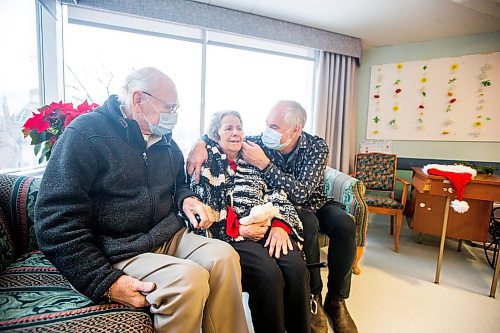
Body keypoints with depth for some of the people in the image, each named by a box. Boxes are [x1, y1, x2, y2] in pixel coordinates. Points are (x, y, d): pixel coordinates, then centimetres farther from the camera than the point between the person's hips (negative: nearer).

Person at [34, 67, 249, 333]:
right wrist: (106, 283, -18)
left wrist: (186, 199, 1)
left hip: (169, 237, 6)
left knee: (223, 255, -20)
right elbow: (56, 222, -14)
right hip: (116, 252, -5)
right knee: (189, 279, -29)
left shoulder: (165, 141, 12)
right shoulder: (85, 134, -10)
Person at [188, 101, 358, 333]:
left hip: (314, 203, 1)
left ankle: (336, 299, -8)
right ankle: (312, 298, -13)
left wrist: (264, 164, -37)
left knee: (344, 224, -27)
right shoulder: (262, 142, -16)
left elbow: (300, 194, -32)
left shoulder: (316, 146, -20)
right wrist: (201, 144, -29)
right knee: (307, 224, -33)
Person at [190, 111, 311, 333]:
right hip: (229, 234, -3)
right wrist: (240, 228, -12)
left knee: (296, 268, -24)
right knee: (269, 273, -29)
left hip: (267, 227, 4)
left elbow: (275, 194, 12)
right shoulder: (206, 162, 10)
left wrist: (280, 224, -8)